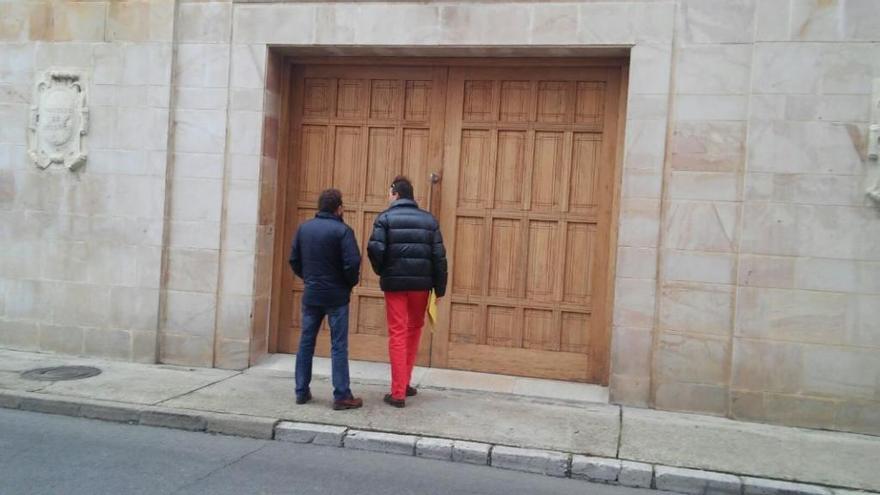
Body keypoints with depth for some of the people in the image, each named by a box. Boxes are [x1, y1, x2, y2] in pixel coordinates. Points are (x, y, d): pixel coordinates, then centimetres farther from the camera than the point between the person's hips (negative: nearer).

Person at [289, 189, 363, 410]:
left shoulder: (304, 228, 4)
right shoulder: (342, 230, -12)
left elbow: (294, 260, 7)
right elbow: (352, 263, -18)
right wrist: (351, 283, 0)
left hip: (311, 295, 5)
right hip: (336, 296, -5)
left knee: (306, 343, 13)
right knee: (338, 346, 0)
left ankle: (302, 391, 18)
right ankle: (342, 396, 3)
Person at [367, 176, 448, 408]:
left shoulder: (386, 218, -2)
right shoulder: (429, 219, 7)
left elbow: (375, 249, -14)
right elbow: (439, 256, 2)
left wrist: (381, 271, 6)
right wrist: (440, 288, 7)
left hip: (394, 282, -3)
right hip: (421, 283, 3)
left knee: (397, 334, 1)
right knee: (414, 330, 18)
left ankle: (398, 393, 0)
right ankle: (404, 384, 26)